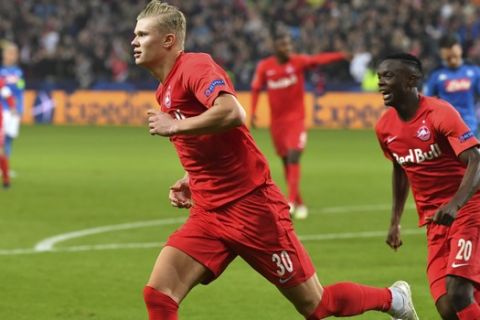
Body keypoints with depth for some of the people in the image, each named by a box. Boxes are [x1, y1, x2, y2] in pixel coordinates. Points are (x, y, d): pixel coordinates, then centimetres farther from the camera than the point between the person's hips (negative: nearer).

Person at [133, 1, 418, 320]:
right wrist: (190, 181, 9)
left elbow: (232, 113, -33)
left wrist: (175, 126, -22)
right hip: (208, 214, 9)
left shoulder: (194, 66, -14)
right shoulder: (165, 92, 15)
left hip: (251, 207, -9)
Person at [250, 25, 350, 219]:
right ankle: (299, 203, 22)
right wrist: (253, 113, -4)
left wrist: (342, 56, -40)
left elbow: (319, 59, -25)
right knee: (286, 161, 10)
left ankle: (291, 201, -22)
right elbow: (256, 89, 6)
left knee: (293, 157, -18)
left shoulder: (298, 62, -9)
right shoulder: (264, 67, -3)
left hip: (296, 118, -3)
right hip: (276, 121, 3)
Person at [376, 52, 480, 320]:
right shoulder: (385, 127, 5)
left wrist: (455, 204, -39)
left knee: (458, 295, -22)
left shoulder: (440, 113, -15)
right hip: (435, 220, 6)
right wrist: (395, 221, 23)